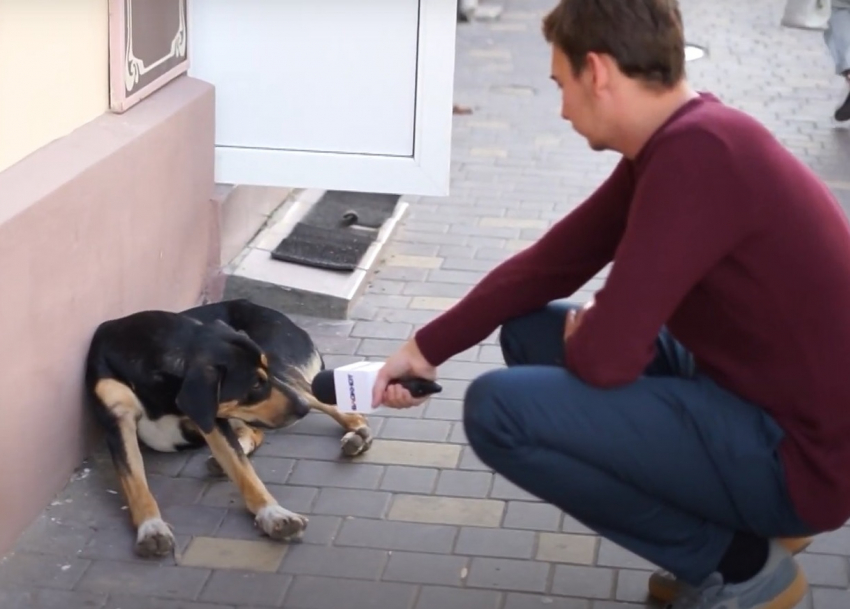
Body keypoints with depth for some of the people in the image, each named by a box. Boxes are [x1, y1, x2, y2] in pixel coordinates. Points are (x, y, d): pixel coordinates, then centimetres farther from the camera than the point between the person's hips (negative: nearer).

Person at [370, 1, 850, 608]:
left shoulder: (698, 154, -26)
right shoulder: (675, 141, 4)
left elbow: (606, 356, -24)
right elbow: (549, 264, 14)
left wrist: (579, 336, -1)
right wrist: (427, 348, 14)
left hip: (796, 454, -10)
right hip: (751, 398, 10)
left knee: (499, 408, -17)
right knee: (529, 329, 17)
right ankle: (743, 522, 14)